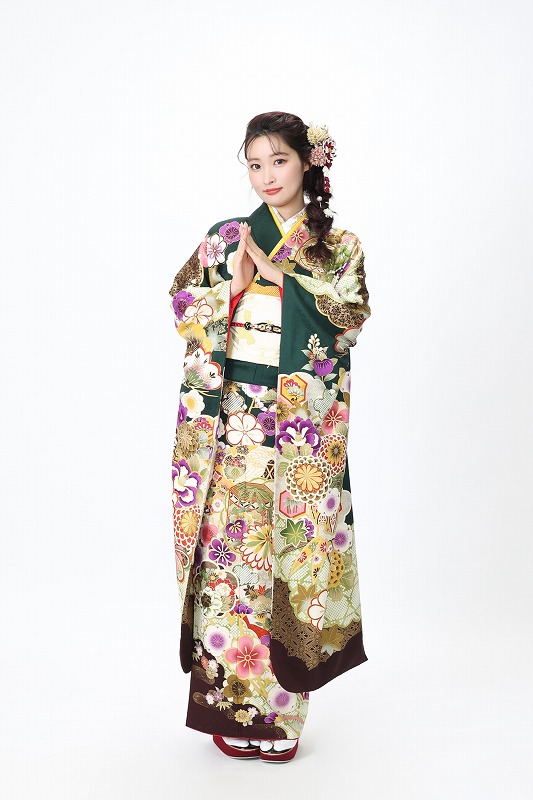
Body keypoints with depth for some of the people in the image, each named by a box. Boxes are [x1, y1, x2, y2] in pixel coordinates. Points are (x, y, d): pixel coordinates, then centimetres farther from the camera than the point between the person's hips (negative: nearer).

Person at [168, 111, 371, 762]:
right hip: (229, 417, 1)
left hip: (303, 425, -1)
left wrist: (277, 271, -10)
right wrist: (234, 286, -10)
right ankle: (233, 706, 11)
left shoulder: (340, 247, 8)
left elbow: (351, 315, -9)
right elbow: (182, 307, 6)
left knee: (292, 551, 0)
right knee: (230, 547, 0)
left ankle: (279, 712, 11)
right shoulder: (223, 238, 12)